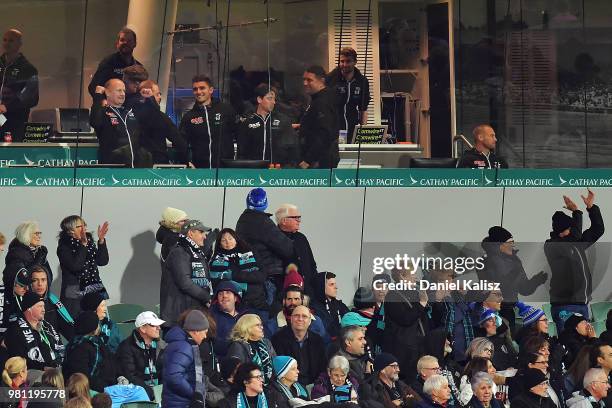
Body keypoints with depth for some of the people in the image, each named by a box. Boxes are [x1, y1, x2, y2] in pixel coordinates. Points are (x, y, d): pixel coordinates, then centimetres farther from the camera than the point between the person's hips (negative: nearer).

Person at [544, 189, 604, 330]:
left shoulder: (577, 244, 14)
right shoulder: (551, 246, -8)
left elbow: (598, 229, 20)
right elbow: (575, 235, -21)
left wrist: (591, 206, 9)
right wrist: (576, 212, -8)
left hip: (582, 305, 8)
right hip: (564, 306, -8)